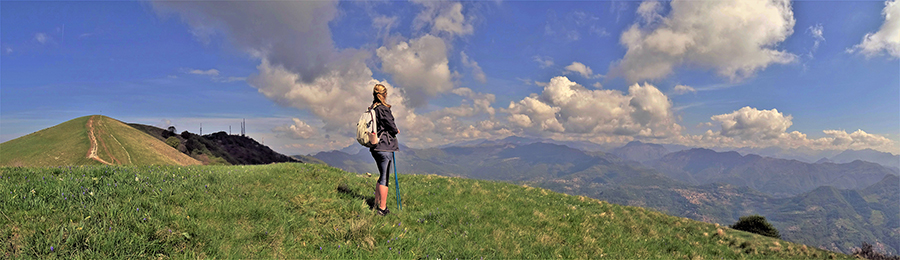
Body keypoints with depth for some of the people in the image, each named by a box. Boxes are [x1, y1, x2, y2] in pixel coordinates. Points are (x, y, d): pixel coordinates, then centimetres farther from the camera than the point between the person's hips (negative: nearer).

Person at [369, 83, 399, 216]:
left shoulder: (371, 109, 10)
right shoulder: (383, 109, -15)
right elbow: (392, 127, -14)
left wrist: (393, 131, 11)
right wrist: (396, 131, 8)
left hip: (375, 147, 8)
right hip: (385, 147, -8)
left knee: (382, 176, 20)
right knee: (385, 178, -1)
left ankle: (377, 204, 26)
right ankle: (382, 209, 5)